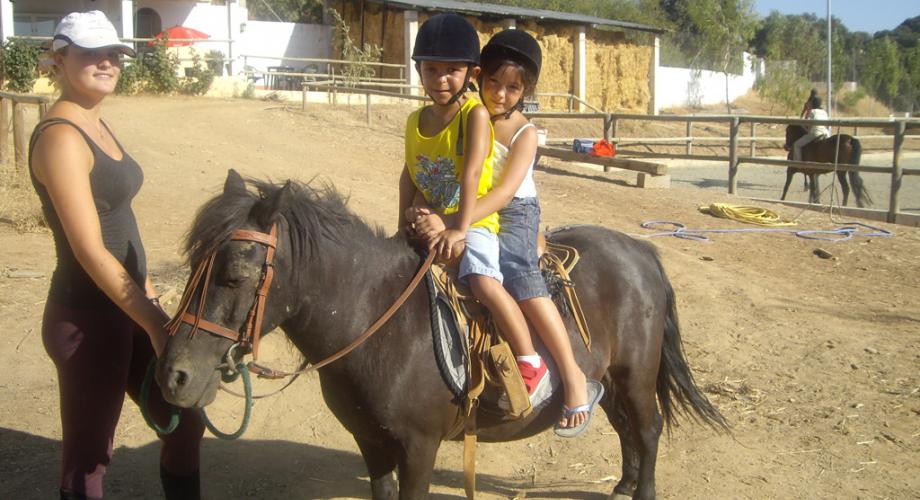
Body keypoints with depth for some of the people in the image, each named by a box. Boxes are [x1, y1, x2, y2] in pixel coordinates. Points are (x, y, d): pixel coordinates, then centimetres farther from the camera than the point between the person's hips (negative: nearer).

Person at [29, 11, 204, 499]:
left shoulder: (96, 124, 8)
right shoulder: (60, 137, -20)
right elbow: (90, 250, -25)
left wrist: (144, 283, 24)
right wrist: (156, 323, -26)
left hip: (128, 305, 9)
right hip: (86, 320, -9)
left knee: (184, 420, 18)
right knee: (88, 454, 5)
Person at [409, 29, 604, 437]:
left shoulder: (524, 133, -11)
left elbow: (504, 192, -24)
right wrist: (419, 209, -13)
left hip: (514, 215, -6)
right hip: (466, 215, 6)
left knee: (517, 273, -29)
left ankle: (574, 380, -26)